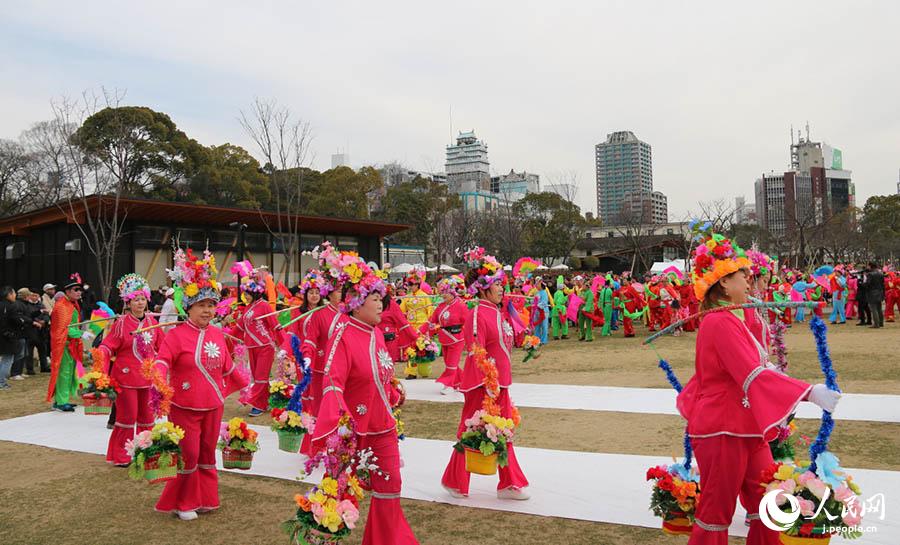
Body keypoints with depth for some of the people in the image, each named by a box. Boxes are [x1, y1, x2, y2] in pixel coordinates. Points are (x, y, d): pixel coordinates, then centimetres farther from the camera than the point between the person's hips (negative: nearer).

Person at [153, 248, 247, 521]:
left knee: (207, 454, 14)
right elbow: (162, 361, -23)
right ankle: (182, 503, 22)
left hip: (213, 406, 5)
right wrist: (160, 381, -43)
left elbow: (228, 367, 17)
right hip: (185, 407, -5)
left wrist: (246, 386, 23)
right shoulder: (176, 334, -12)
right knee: (188, 456, 2)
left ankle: (204, 498, 30)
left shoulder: (217, 334, 6)